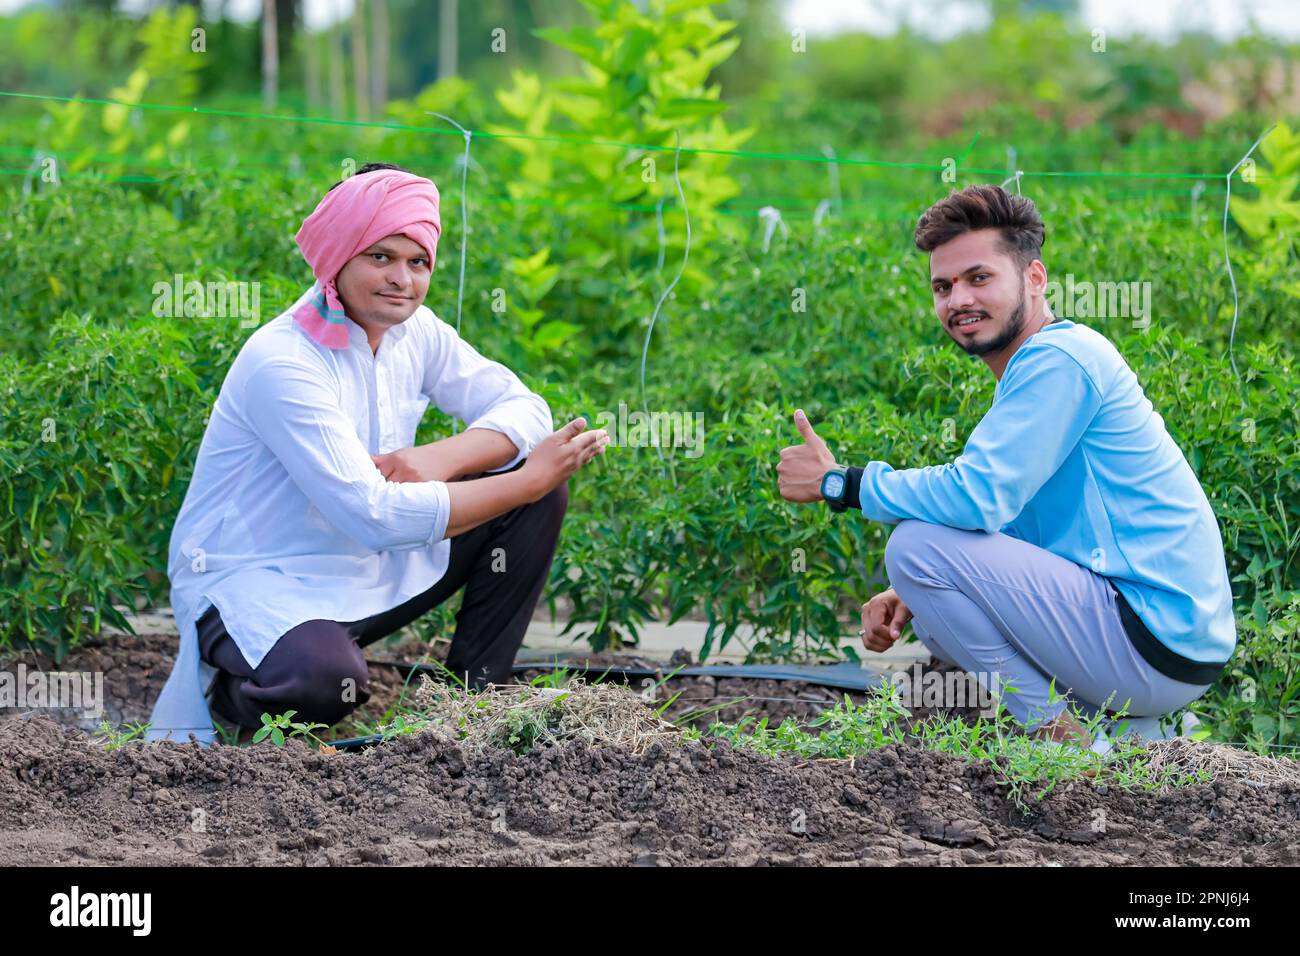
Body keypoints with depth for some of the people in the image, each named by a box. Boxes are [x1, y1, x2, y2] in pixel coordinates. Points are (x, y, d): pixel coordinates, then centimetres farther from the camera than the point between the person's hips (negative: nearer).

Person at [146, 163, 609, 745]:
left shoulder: (414, 332, 1)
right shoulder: (282, 363, -24)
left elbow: (523, 408, 0)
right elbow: (372, 516, -29)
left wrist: (441, 458, -22)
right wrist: (529, 477, -25)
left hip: (369, 575, 8)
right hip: (252, 583, -8)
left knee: (539, 496, -2)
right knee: (325, 682, -40)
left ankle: (475, 693, 6)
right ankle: (231, 689, -3)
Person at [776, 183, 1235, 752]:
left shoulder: (1059, 358, -14)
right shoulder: (1036, 366, 19)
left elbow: (977, 498, -23)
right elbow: (1000, 521, 22)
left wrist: (838, 483, -10)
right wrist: (910, 595, 5)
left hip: (1159, 649, -11)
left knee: (916, 545, -15)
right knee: (935, 620, 25)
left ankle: (1063, 738, -9)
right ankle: (1125, 726, 13)